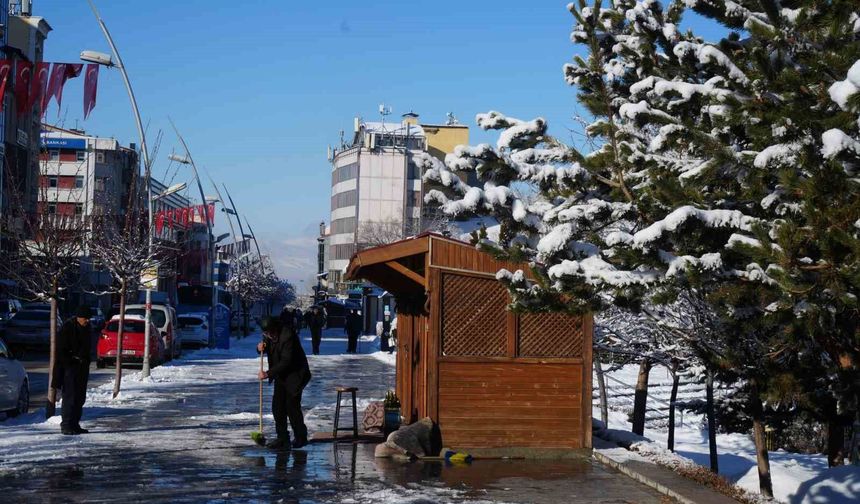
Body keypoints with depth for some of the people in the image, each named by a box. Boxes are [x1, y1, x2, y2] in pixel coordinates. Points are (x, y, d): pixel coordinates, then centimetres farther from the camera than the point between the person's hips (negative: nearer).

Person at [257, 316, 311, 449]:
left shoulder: (288, 335, -27)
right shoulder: (268, 335, -1)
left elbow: (286, 362, -28)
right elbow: (266, 347, 15)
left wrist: (268, 374, -27)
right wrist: (261, 347, -10)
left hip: (294, 374, -8)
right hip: (280, 374, 8)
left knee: (292, 406, -8)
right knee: (277, 406, 4)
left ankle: (300, 437, 6)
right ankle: (282, 438, 10)